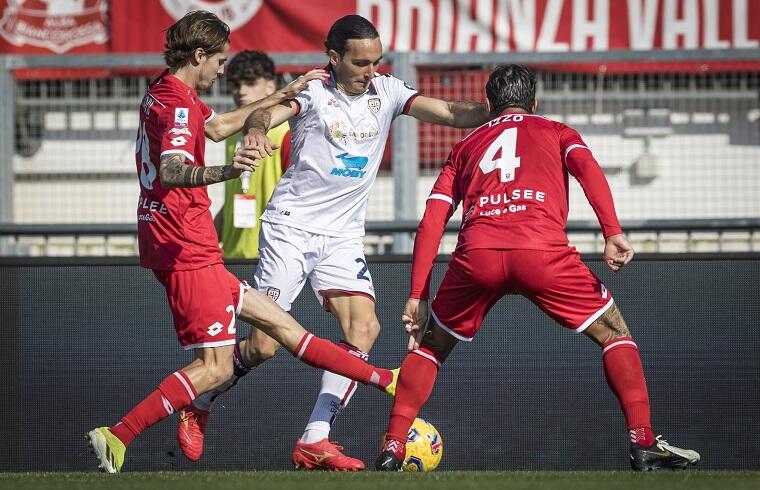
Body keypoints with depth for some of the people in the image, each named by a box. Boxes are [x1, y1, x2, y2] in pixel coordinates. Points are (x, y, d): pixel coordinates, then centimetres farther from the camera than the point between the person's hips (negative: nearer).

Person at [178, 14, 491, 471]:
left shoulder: (386, 91, 4)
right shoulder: (313, 93, -9)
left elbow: (450, 112, -4)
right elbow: (269, 111, -28)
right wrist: (257, 128, -53)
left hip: (344, 235, 5)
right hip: (291, 226, -5)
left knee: (364, 328, -15)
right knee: (264, 344, -9)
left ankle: (315, 440, -12)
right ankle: (199, 405, 19)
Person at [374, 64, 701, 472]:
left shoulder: (464, 147, 32)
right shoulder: (555, 132, 27)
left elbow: (430, 224, 21)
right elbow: (587, 167, 4)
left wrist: (417, 297, 19)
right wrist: (613, 233, -7)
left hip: (476, 254, 2)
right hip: (542, 249, -2)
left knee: (431, 343, 24)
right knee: (613, 332, 16)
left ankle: (392, 449, 14)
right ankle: (644, 444, 5)